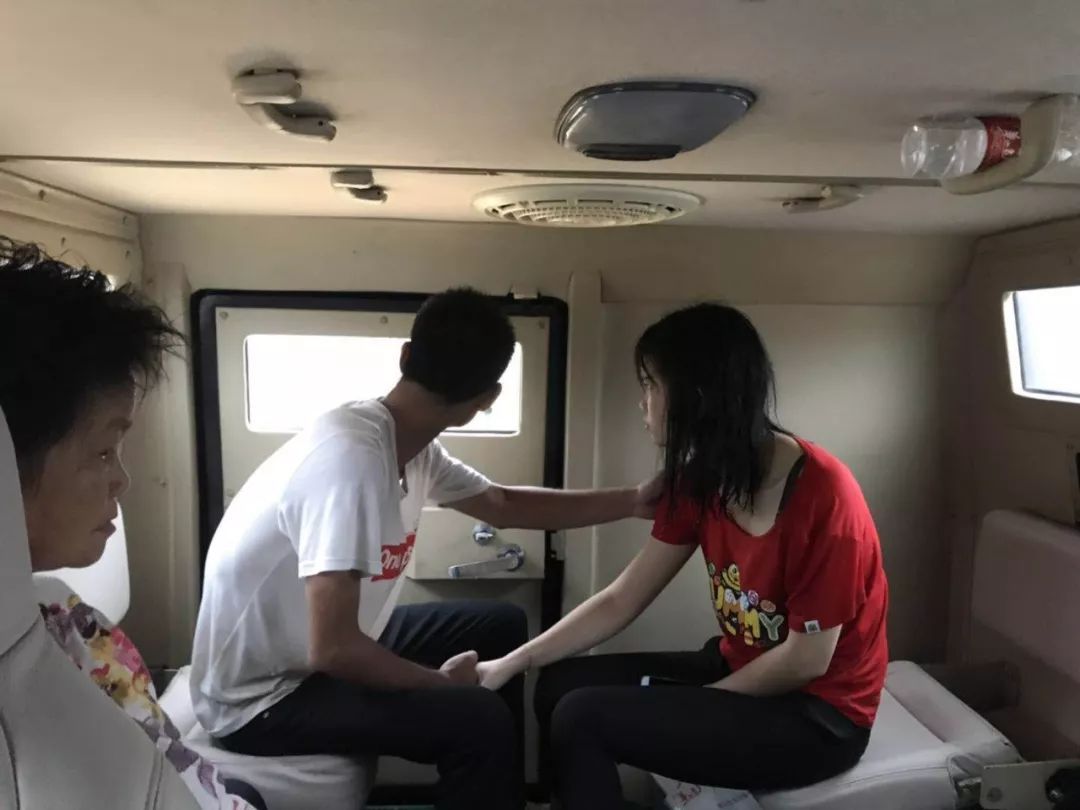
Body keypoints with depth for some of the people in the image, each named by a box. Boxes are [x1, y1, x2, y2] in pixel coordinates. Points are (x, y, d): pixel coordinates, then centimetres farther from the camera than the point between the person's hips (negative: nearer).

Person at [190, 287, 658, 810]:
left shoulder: (410, 447, -4)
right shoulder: (351, 457, -32)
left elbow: (504, 506, 10)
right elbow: (332, 650, -33)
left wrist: (632, 501, 9)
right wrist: (443, 683, -16)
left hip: (325, 648, 9)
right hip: (260, 698, -9)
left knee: (500, 626, 12)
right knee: (479, 721, -24)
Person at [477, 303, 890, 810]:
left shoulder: (824, 496, -26)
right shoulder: (700, 481, -3)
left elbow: (806, 659, -19)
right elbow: (621, 601, -1)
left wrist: (692, 703, -9)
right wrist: (512, 663, -5)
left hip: (817, 714, -7)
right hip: (740, 669, 7)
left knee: (582, 717, -18)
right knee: (562, 684, -1)